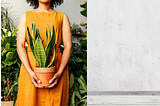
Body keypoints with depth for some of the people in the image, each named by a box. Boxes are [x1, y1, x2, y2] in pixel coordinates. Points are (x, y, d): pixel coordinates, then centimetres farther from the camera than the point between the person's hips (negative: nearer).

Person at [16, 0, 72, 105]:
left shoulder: (62, 17, 9)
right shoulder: (26, 16, 10)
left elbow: (68, 46, 2)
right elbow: (20, 46, 1)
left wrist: (59, 73, -11)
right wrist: (30, 72, -13)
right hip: (30, 66, 0)